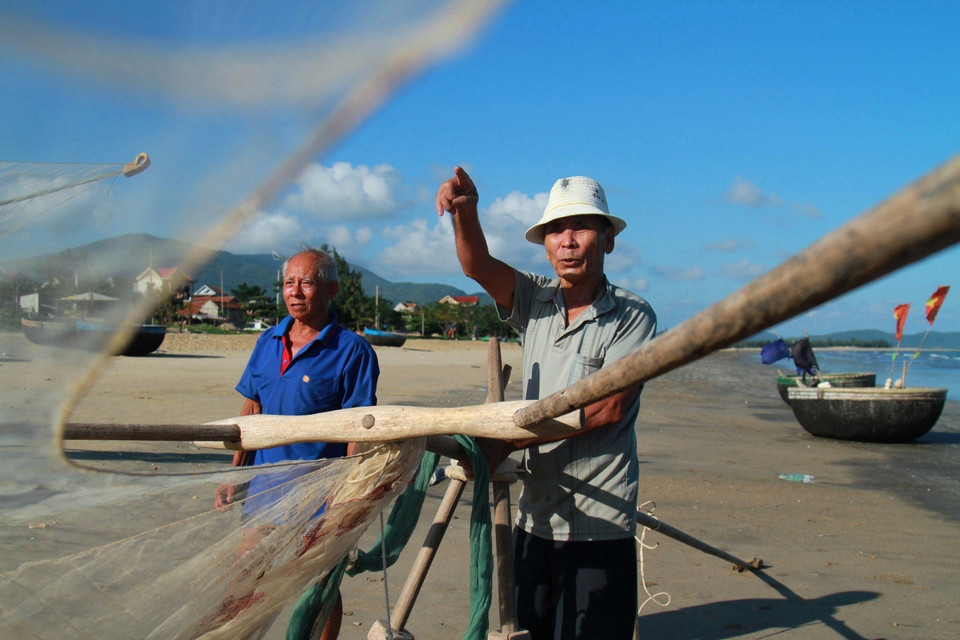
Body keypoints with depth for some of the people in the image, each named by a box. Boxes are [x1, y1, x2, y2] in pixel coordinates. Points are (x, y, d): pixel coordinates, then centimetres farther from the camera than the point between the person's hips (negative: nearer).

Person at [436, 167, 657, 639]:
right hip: (534, 517, 5)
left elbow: (607, 408, -15)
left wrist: (508, 440, -14)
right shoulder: (536, 301, 5)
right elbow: (477, 265, -9)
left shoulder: (632, 316, -8)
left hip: (599, 525, -5)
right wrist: (465, 211, -30)